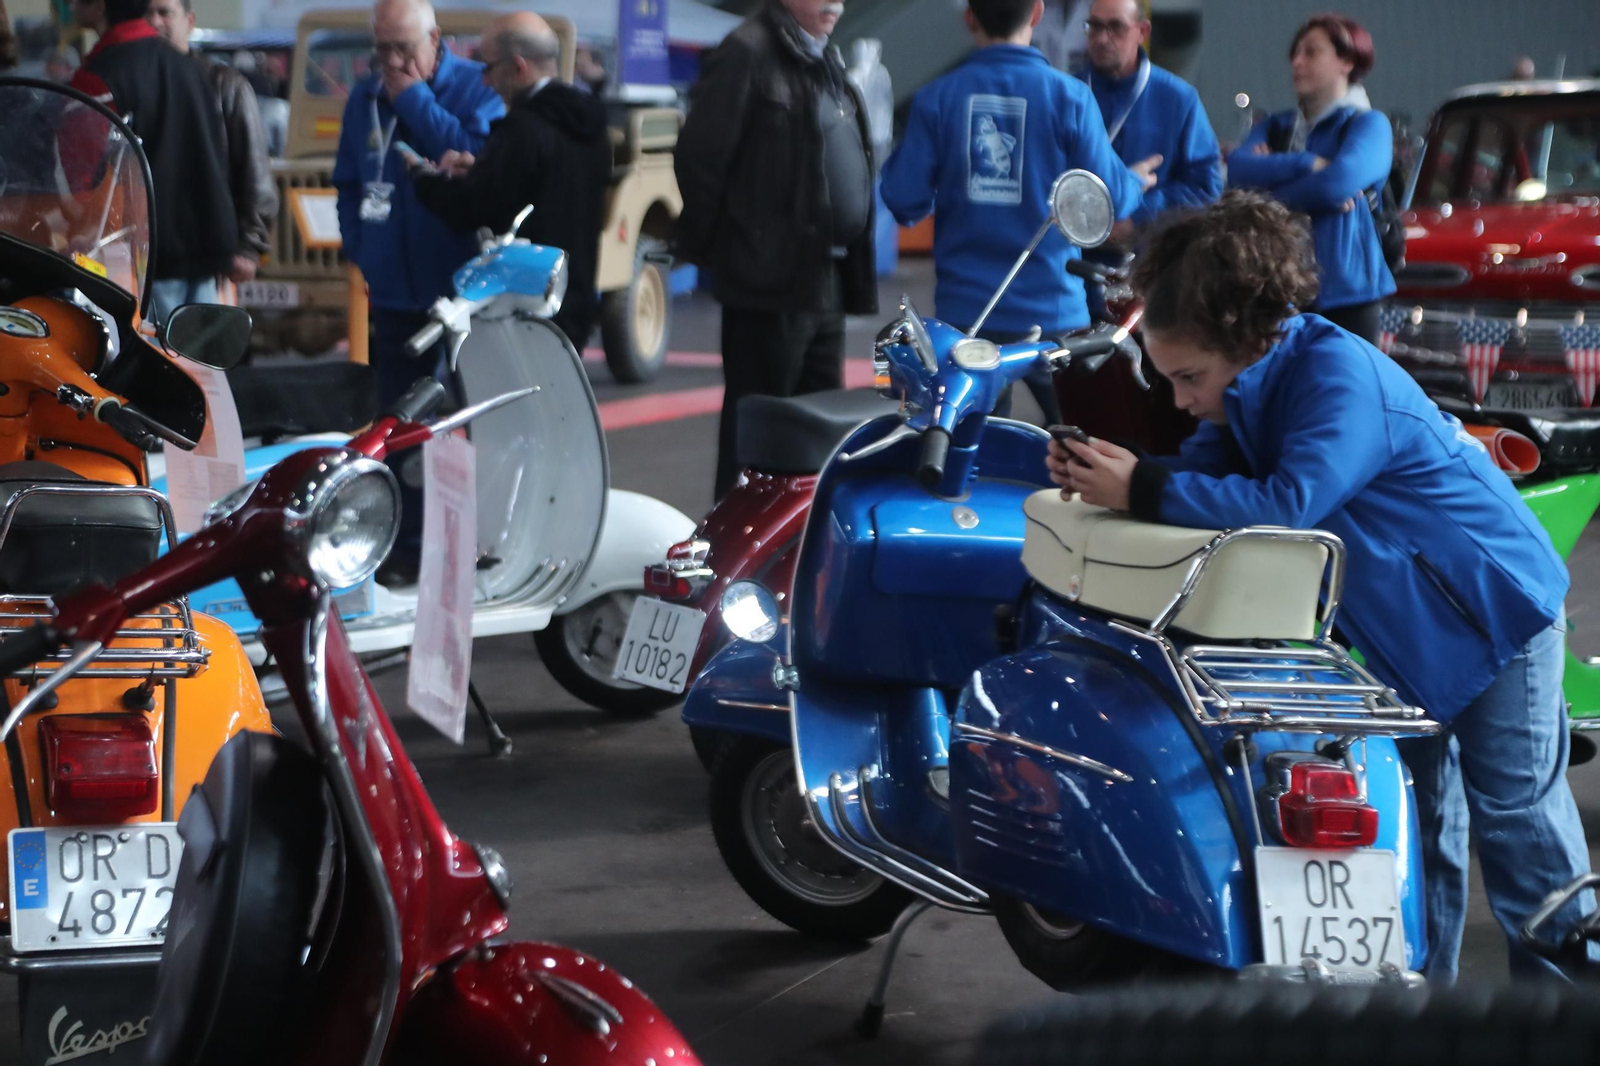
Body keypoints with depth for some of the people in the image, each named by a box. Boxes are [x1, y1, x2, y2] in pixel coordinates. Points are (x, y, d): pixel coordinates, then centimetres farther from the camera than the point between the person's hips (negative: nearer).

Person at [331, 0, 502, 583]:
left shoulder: (475, 87, -6)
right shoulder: (365, 98, 9)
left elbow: (479, 160, -23)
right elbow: (348, 181, 18)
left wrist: (415, 99, -18)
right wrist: (359, 249, 6)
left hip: (462, 288, -5)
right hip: (393, 291, 5)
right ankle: (407, 545, 16)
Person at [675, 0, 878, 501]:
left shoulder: (825, 60, 18)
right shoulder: (747, 53, -12)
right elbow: (699, 157, -15)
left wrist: (855, 273, 17)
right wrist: (707, 247, -8)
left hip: (823, 282, 9)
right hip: (770, 279, -9)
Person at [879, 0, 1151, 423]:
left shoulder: (936, 99, -5)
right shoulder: (1068, 96, -8)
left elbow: (905, 201, -5)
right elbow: (1108, 198, -7)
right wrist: (1136, 182, 17)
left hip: (965, 313, 1)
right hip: (1052, 309, -1)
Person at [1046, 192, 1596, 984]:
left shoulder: (1339, 376, -32)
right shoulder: (1254, 382, -4)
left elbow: (1286, 503, -43)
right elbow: (1203, 472, -8)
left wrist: (1142, 490, -41)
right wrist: (1110, 471, -27)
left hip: (1491, 610, -9)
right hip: (1405, 624, 9)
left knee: (1516, 818, -2)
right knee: (1416, 815, 14)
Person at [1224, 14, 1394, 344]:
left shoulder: (1368, 125, 1)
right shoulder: (1276, 126, 17)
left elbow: (1340, 181, -18)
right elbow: (1237, 169, -2)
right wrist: (1307, 165, -13)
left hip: (1342, 294, -5)